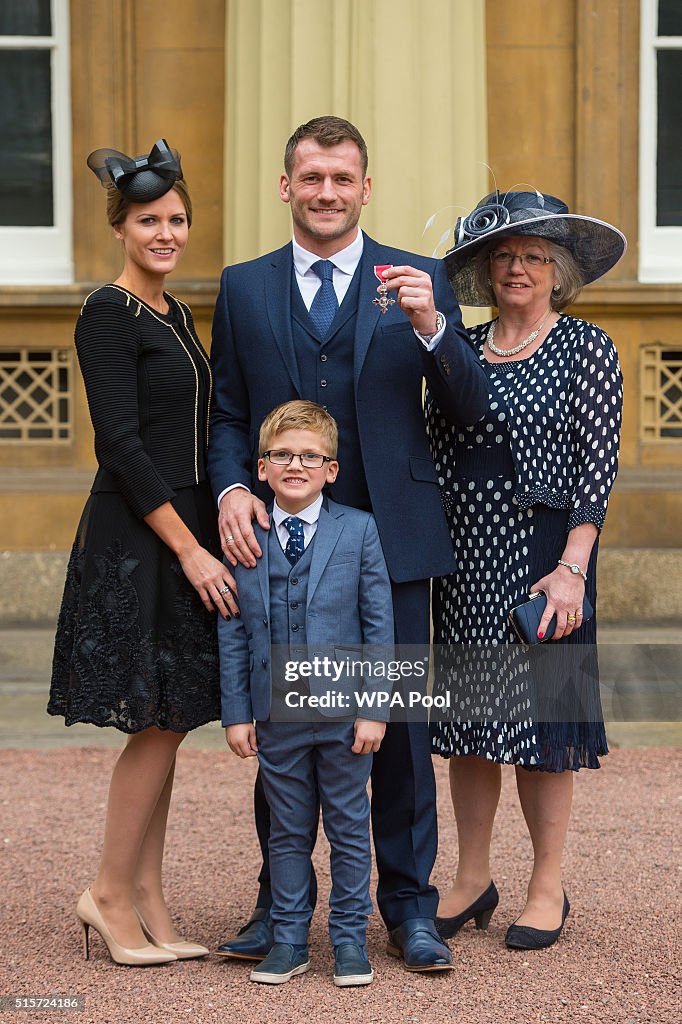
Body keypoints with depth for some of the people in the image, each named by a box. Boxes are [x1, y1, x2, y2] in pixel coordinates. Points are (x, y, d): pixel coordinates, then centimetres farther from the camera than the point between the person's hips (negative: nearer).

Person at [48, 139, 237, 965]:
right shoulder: (108, 314, -11)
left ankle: (146, 900, 16)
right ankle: (110, 895, 8)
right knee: (160, 720, -5)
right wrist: (189, 549, -18)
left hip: (182, 535, 9)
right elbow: (121, 444, -17)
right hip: (134, 542, -9)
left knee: (166, 725, 10)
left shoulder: (174, 314, 15)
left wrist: (216, 525, 12)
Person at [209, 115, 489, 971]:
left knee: (401, 723, 4)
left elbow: (471, 409, -2)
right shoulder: (243, 288, 8)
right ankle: (280, 902, 21)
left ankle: (408, 904, 16)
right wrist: (231, 489, -11)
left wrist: (431, 327, -19)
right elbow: (226, 413, 9)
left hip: (392, 538, -1)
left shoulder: (417, 281, 3)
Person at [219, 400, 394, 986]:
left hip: (344, 713, -1)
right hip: (276, 714, 1)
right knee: (288, 832, 10)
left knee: (349, 828, 7)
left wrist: (375, 707, -7)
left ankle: (350, 939, 18)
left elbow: (379, 625, -3)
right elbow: (233, 634, 5)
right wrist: (237, 712, 1)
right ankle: (289, 942, 20)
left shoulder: (358, 530, -2)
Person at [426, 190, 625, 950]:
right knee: (468, 716, 9)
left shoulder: (586, 349, -2)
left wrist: (571, 570, -16)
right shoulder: (459, 351, 11)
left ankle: (548, 887, 13)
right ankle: (472, 880, 20)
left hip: (541, 551, -4)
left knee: (537, 716, 0)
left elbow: (597, 471, -7)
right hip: (463, 555, 5)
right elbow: (433, 452, 12)